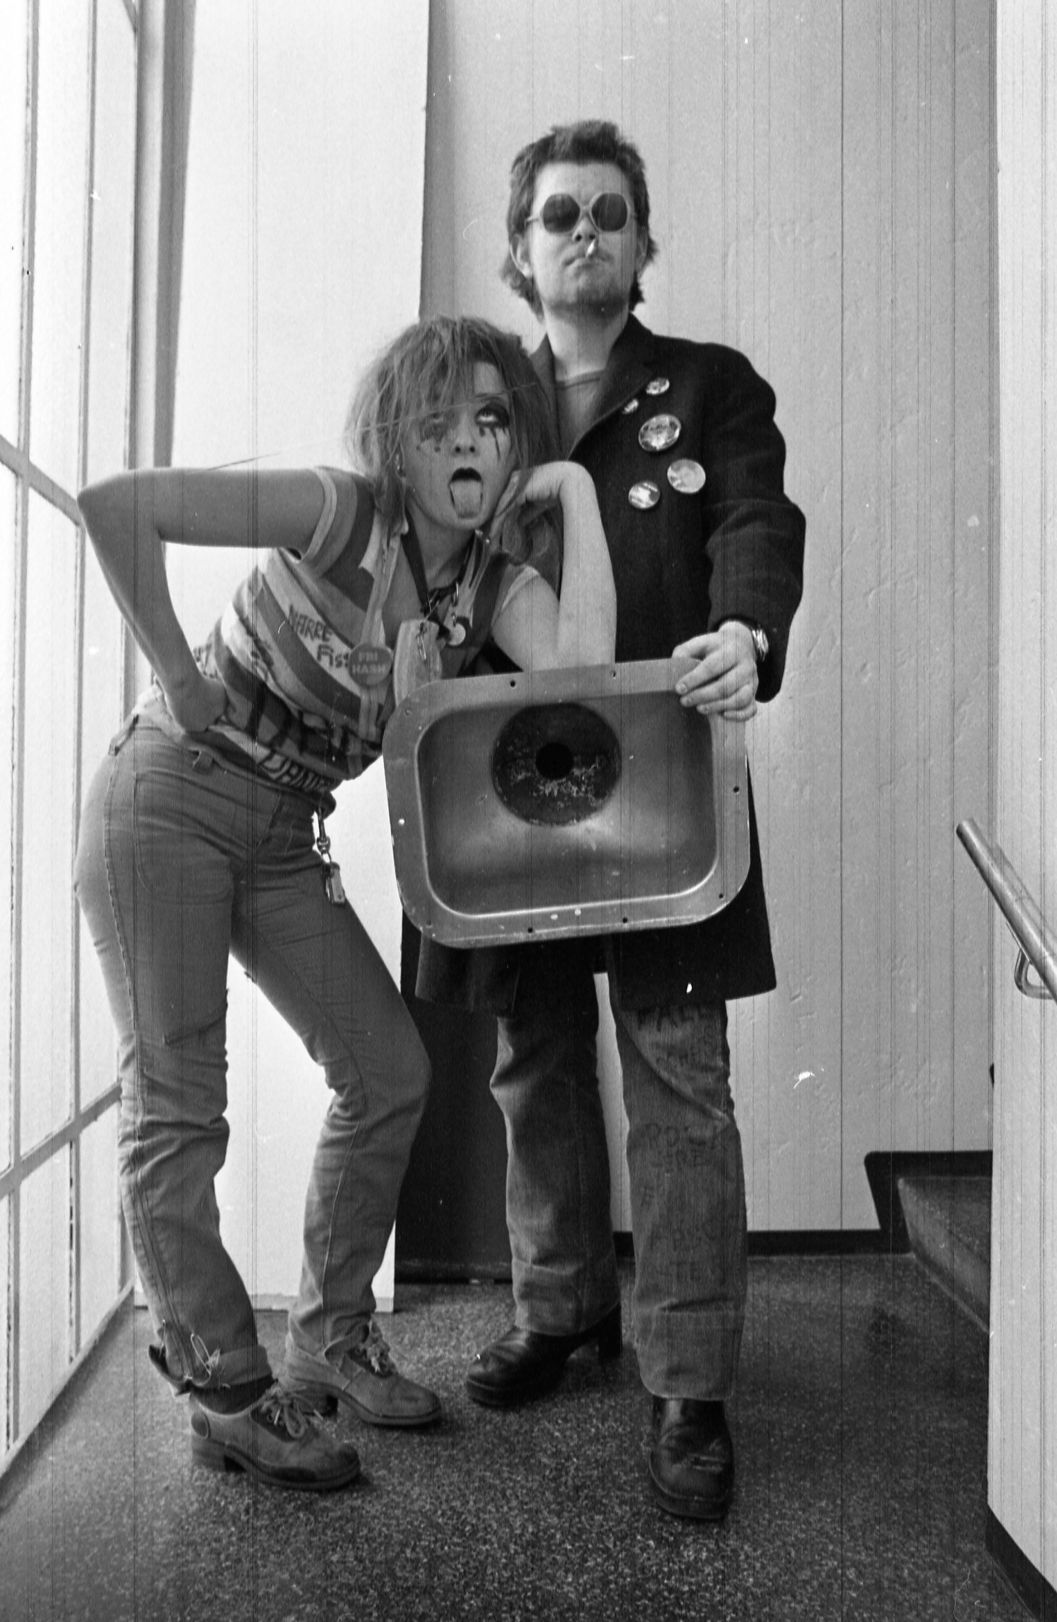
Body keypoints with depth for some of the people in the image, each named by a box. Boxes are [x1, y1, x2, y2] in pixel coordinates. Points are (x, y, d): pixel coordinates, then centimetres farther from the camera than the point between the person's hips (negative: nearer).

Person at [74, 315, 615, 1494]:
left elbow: (581, 669, -23)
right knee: (175, 1106, -3)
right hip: (166, 805, -6)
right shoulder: (342, 514, -19)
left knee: (391, 1072, 4)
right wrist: (177, 674, -21)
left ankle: (329, 1340, 23)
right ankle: (225, 1395, 13)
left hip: (283, 839, 6)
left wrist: (577, 491, -16)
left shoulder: (496, 575, -1)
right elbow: (114, 503, -27)